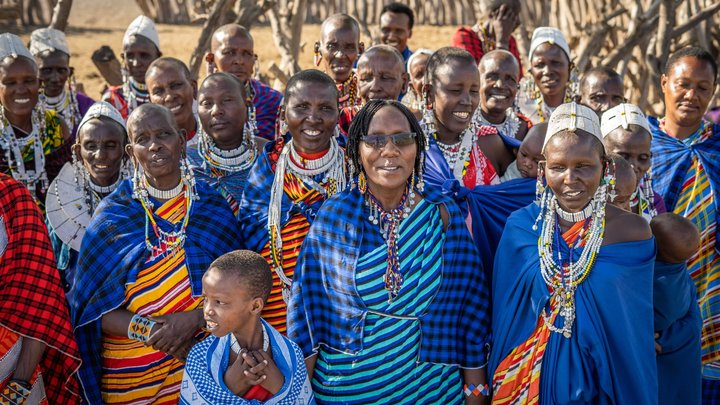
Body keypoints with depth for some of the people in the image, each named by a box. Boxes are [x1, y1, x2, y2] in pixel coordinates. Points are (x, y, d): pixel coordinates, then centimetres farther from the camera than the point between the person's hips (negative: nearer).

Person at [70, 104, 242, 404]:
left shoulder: (212, 207, -1)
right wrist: (148, 331, -19)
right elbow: (90, 307, -5)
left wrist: (195, 318, -20)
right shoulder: (112, 214, -4)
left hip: (203, 356, 1)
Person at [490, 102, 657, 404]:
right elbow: (504, 318, 2)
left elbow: (636, 327, -1)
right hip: (530, 378, 1)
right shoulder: (520, 226, -8)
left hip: (606, 380, -1)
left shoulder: (634, 231, -11)